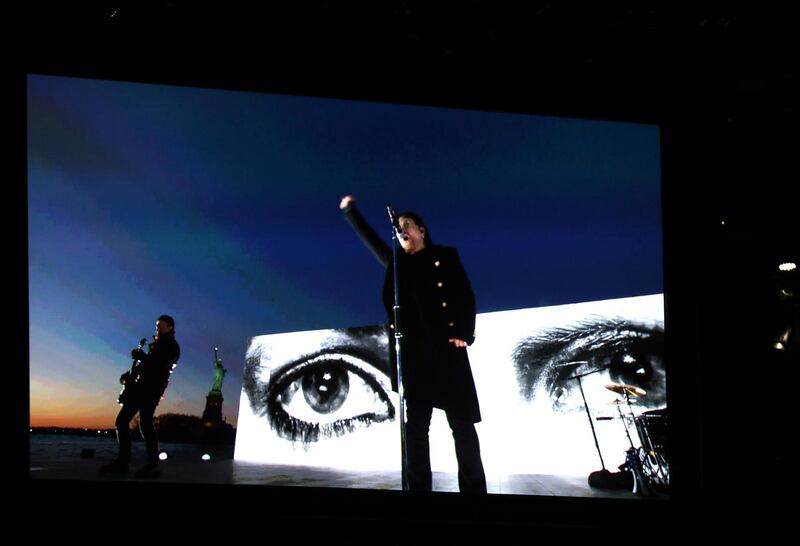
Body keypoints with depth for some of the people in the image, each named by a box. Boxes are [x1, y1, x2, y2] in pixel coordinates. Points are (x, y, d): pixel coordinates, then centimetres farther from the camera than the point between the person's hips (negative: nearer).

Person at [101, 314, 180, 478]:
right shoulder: (157, 344, 25)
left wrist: (141, 356, -9)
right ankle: (122, 461, 5)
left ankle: (153, 465, -18)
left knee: (144, 422, -20)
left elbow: (159, 365, -16)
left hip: (152, 389, -9)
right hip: (140, 386, 9)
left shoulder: (172, 347, -1)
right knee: (122, 420, 2)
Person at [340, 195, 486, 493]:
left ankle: (473, 489, -8)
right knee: (415, 425, -2)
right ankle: (418, 488, -4)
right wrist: (350, 211, 9)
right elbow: (370, 239, 20)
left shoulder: (445, 256, 11)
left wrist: (464, 333, -9)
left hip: (446, 346, -3)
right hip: (412, 351, 3)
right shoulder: (397, 263, 20)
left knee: (462, 421, -6)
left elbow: (466, 296, 4)